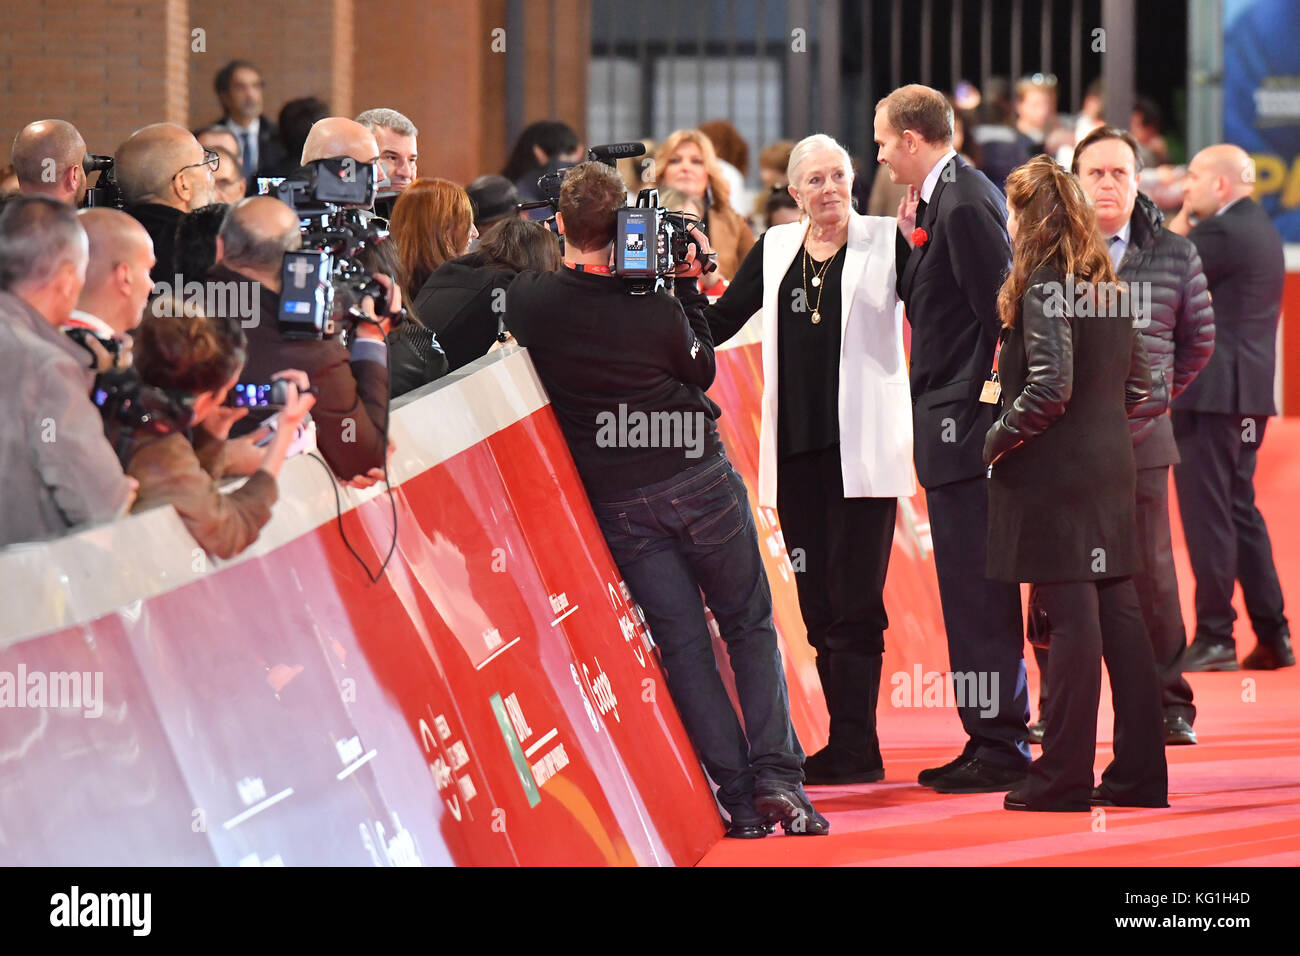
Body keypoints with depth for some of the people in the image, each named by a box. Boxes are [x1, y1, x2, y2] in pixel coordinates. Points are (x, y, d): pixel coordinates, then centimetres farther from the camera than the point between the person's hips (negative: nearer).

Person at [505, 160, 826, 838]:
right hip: (699, 477, -1)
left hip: (618, 502, 1)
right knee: (751, 626, 11)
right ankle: (778, 778, 1)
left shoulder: (526, 300, -9)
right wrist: (686, 287, 7)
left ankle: (740, 797, 3)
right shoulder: (656, 307, -11)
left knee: (683, 644, 6)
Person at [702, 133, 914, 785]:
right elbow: (716, 326, 17)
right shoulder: (776, 249, 14)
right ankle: (851, 748, 11)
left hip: (862, 448, -5)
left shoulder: (884, 242, 1)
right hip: (796, 449, 5)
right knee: (818, 605, 5)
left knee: (854, 601, -7)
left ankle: (853, 749, -5)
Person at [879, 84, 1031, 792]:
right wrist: (908, 232, 3)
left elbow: (999, 313, -19)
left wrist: (979, 408, -15)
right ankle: (996, 740, 20)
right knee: (973, 591, 14)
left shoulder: (964, 204, -17)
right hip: (954, 424, 11)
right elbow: (917, 295, 16)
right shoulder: (946, 196, 15)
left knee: (976, 592, -5)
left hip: (965, 424, -11)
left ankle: (998, 746, -1)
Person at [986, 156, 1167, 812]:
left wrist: (995, 441, -10)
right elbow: (1137, 383, 16)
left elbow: (1050, 388, -21)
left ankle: (1064, 779, -3)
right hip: (1110, 466, 8)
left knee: (1071, 623, -6)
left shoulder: (1043, 286, -13)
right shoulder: (1105, 284, 12)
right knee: (1118, 618, 9)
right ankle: (1139, 774, 12)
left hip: (1056, 471, -8)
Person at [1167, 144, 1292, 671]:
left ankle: (1214, 637, -5)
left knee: (1207, 511, -6)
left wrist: (1178, 224, -1)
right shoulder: (1260, 228, 16)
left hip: (1211, 390, -10)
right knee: (1240, 510, 14)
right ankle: (1272, 636, 14)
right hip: (1247, 393, 10)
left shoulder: (1223, 232, -15)